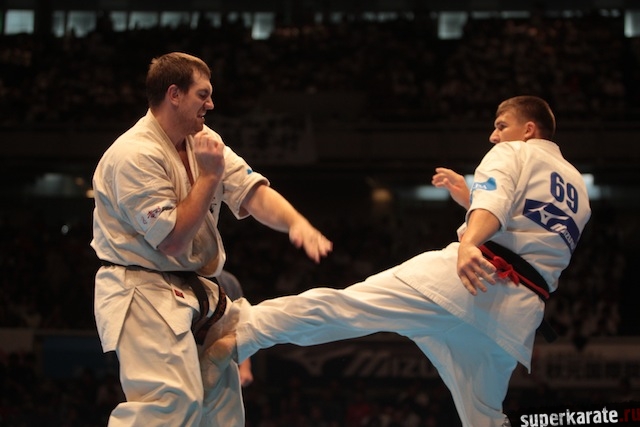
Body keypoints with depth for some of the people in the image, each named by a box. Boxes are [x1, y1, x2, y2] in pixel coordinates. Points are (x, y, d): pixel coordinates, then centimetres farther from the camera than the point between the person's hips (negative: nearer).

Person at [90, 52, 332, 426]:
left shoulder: (203, 143, 9)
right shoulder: (134, 155, -20)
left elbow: (253, 192, -2)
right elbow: (171, 240, -21)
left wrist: (296, 222, -22)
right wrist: (209, 176, -17)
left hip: (191, 293, 10)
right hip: (144, 294, -10)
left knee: (219, 392, 18)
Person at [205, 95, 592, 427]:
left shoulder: (514, 153, 9)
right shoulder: (578, 190, 30)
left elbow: (494, 203, -13)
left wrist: (468, 244, -33)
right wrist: (469, 198, 33)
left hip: (466, 278, -6)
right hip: (519, 312, 6)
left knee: (340, 305, -12)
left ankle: (237, 337, -23)